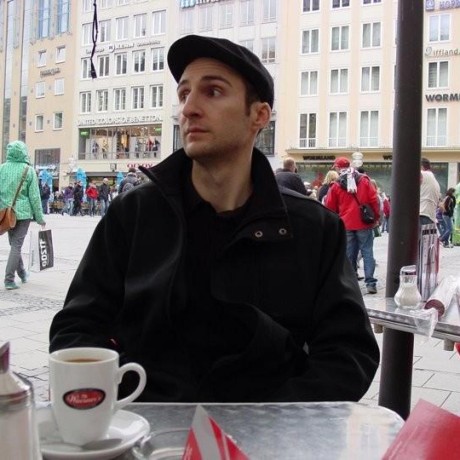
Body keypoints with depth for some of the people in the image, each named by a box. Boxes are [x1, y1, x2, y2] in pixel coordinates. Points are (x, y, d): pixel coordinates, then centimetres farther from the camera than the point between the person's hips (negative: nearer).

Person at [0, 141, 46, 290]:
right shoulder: (28, 170, -9)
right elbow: (34, 196, -8)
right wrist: (39, 218, -1)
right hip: (23, 212, -3)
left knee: (14, 243, 19)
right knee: (17, 245, 1)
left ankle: (22, 272, 33)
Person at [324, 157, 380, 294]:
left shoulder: (336, 185, 0)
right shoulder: (364, 180, 0)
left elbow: (330, 207, 5)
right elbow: (374, 199, -3)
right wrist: (376, 217, 7)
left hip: (346, 225, 1)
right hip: (364, 223, 0)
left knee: (349, 254, 10)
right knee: (367, 252, 2)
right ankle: (370, 283, -4)